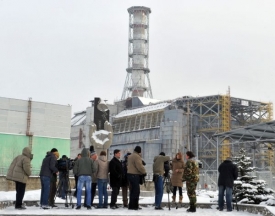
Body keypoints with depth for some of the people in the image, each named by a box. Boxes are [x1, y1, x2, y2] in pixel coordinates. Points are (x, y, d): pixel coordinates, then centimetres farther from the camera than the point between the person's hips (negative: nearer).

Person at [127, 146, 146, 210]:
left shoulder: (130, 156, 17)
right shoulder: (137, 156, -14)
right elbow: (139, 166, -19)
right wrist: (144, 172, -4)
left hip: (130, 174, 10)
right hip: (135, 175, -10)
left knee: (133, 190, 14)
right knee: (136, 191, -6)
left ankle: (135, 205, 19)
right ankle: (132, 206, -6)